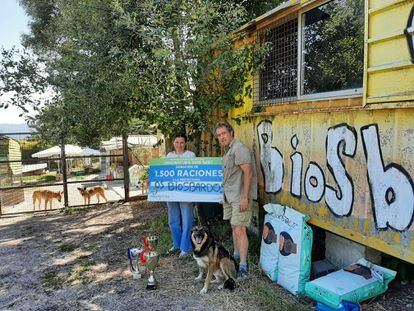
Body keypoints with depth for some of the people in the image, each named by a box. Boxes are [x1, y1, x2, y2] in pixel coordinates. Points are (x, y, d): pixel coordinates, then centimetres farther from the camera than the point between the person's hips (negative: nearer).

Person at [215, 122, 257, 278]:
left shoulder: (239, 149, -15)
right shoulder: (227, 151, 17)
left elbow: (248, 173, -21)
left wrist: (245, 197, -23)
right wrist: (224, 195, 23)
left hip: (240, 197, -10)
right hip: (229, 196, 10)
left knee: (240, 230, -9)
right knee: (234, 227, 18)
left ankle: (243, 266, -2)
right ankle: (236, 255, 33)